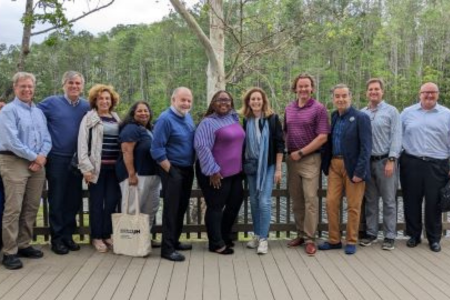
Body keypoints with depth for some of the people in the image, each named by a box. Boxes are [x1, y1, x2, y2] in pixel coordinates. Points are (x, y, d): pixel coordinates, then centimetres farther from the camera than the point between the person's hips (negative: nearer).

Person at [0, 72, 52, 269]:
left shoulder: (39, 112, 16)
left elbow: (47, 139, 11)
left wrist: (42, 156, -7)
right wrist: (34, 157, -12)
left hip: (37, 164, 7)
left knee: (31, 208, 10)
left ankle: (24, 245, 21)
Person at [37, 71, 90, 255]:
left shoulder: (87, 107, 7)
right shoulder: (51, 102, -2)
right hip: (57, 159, -3)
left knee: (74, 199, 10)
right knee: (57, 200, 3)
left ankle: (68, 235, 22)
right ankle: (57, 238, 13)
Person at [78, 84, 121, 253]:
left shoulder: (116, 119, 14)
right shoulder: (89, 119, 0)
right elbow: (82, 144, -5)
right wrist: (86, 168, -13)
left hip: (114, 167, 4)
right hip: (97, 166, -4)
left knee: (112, 201, 6)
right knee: (97, 202, 3)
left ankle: (107, 234, 19)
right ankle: (96, 237, 13)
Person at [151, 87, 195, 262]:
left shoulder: (188, 117, 8)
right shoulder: (165, 119, -16)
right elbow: (157, 149, -19)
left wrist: (191, 166, 11)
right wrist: (170, 171, -16)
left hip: (188, 169, 8)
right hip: (173, 170, -8)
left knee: (182, 207, 15)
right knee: (171, 208, -4)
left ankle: (174, 241, 28)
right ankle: (167, 248, 3)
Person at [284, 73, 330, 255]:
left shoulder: (319, 109, -6)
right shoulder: (289, 109, 11)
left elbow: (323, 137, -12)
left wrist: (301, 152, -12)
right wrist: (287, 151, 5)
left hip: (310, 159, -5)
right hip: (292, 159, 6)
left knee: (310, 199, -5)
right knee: (296, 199, 10)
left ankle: (310, 239, 2)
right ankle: (300, 234, 22)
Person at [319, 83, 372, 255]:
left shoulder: (361, 118, -8)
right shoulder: (332, 117, 9)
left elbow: (366, 147, -12)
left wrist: (359, 171, -17)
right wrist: (326, 165, 5)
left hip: (352, 167, -5)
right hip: (334, 165, 5)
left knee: (353, 206, 5)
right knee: (331, 203, 6)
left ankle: (351, 242, 19)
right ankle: (334, 240, 20)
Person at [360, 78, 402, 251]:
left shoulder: (391, 111, 0)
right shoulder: (361, 113, 9)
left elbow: (396, 137, -5)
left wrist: (391, 160, -13)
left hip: (385, 161, -3)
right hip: (367, 161, 3)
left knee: (389, 201, 2)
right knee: (370, 201, 10)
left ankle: (389, 236, 10)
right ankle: (371, 233, 20)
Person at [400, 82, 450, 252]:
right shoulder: (407, 113, 7)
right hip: (411, 164, 1)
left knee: (434, 203, 6)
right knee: (411, 201, 8)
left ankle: (434, 238, 20)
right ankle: (413, 235, 24)